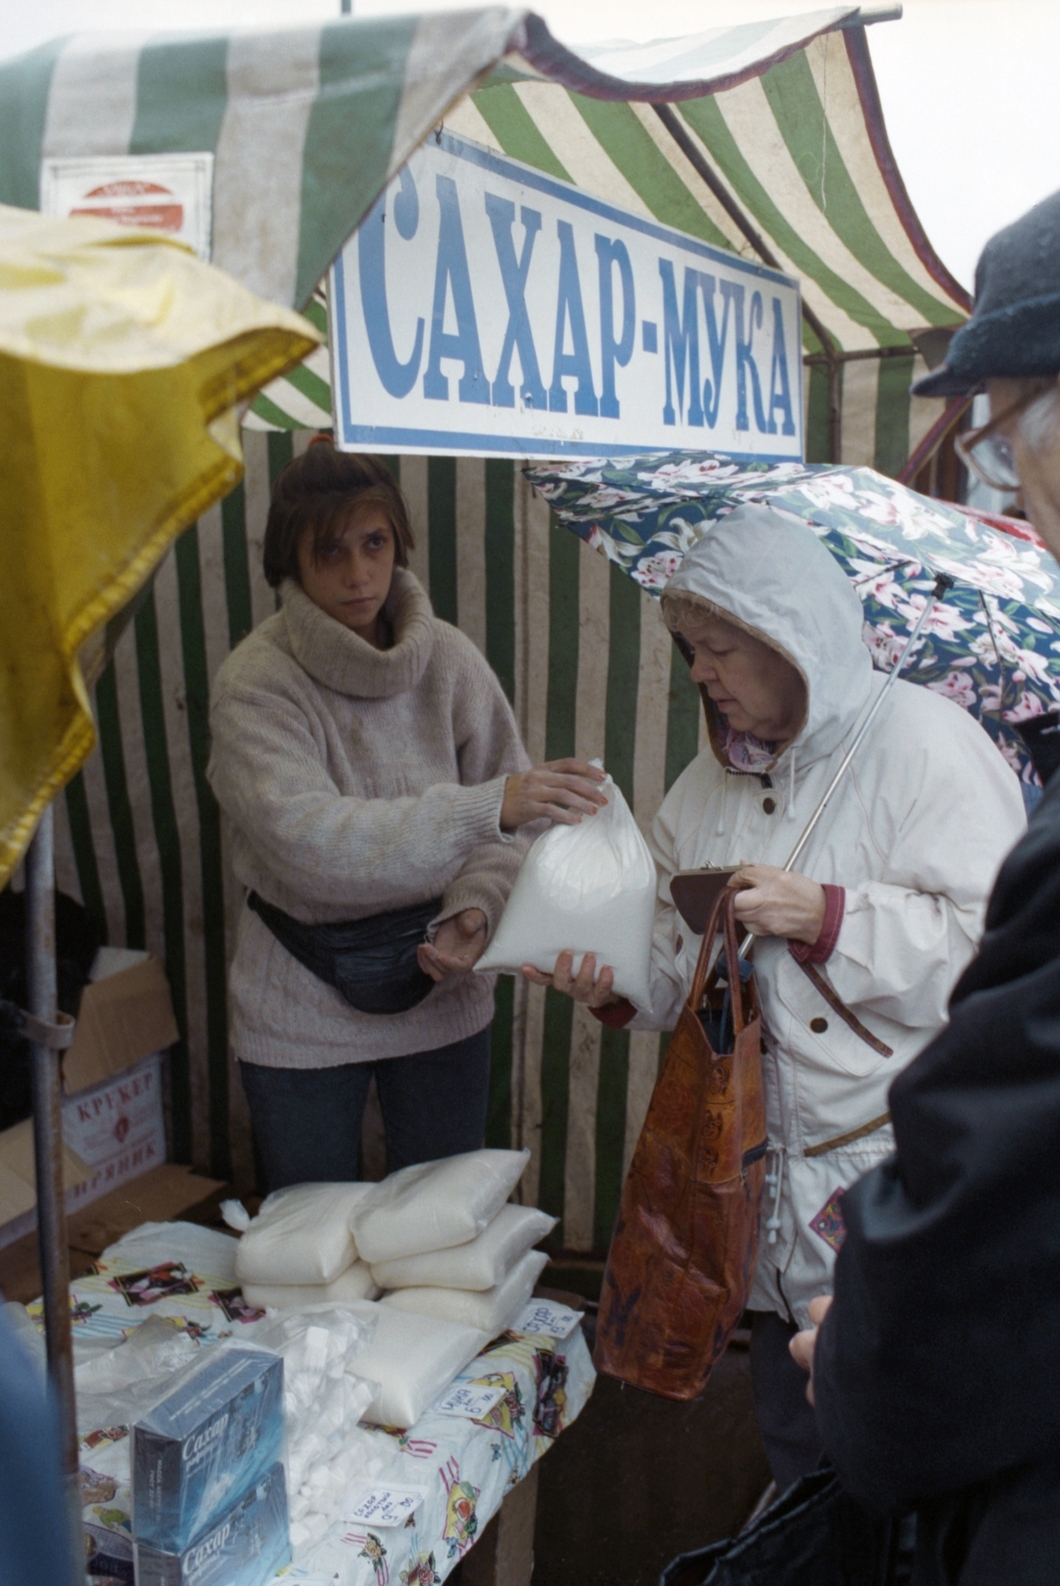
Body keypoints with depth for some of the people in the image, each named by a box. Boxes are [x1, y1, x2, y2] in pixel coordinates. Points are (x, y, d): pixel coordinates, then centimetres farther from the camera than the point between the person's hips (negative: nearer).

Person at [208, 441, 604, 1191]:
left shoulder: (448, 658, -6)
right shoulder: (256, 681, -15)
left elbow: (511, 820, -2)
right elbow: (306, 837, -30)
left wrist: (477, 908, -22)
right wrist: (483, 807, -39)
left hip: (441, 996, 2)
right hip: (302, 1011, -2)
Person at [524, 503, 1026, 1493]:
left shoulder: (925, 742, -11)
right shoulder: (713, 779, 10)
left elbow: (987, 947, -18)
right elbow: (682, 956, 14)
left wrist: (823, 916, -22)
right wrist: (618, 984, -6)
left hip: (907, 1181, -6)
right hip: (778, 1187, 6)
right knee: (794, 1449, 21)